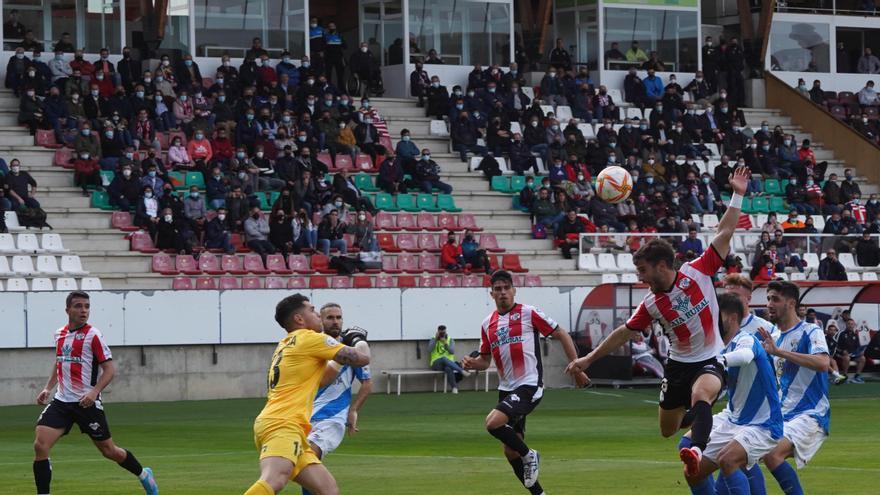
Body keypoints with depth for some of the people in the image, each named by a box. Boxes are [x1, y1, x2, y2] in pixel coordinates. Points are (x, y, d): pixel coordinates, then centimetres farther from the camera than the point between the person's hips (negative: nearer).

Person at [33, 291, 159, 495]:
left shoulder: (93, 335, -9)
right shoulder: (60, 334, 9)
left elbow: (109, 369, -11)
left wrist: (94, 392, -24)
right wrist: (48, 388, 15)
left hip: (87, 402, -5)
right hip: (61, 401, 5)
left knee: (109, 451, 7)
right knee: (40, 445, -13)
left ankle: (143, 474, 34)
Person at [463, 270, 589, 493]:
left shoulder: (528, 313, -5)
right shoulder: (488, 324, 11)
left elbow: (561, 334, -1)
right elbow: (485, 359, 19)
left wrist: (575, 366, -9)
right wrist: (473, 363, -4)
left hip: (529, 385, -7)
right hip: (506, 388, 7)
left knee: (493, 423, -27)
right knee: (510, 452, 7)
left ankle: (529, 456, -3)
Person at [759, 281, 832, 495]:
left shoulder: (811, 332, -8)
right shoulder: (776, 338, 16)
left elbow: (823, 363, -28)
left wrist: (778, 351, -28)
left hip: (809, 414, -8)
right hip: (782, 416, 9)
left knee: (772, 454, -29)